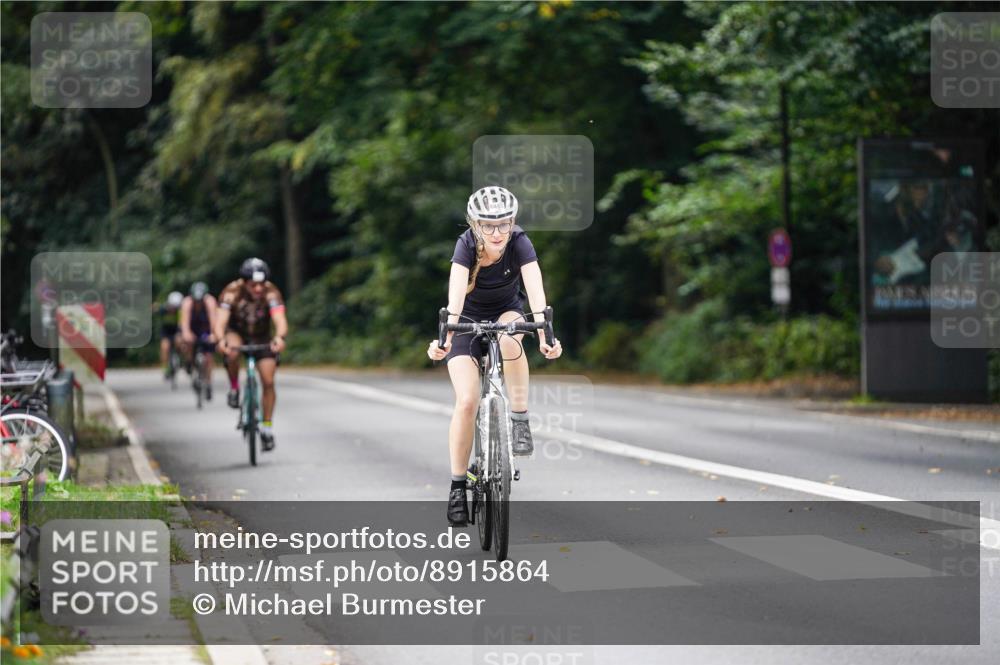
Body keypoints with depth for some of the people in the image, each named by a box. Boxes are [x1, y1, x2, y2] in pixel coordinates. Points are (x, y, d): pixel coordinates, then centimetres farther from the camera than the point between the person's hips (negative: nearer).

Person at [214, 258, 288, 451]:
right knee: (233, 352, -36)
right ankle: (234, 388, -10)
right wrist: (221, 340, -60)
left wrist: (280, 337, -63)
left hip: (262, 337, 1)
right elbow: (220, 321, -39)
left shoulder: (271, 293, -29)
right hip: (236, 332, -1)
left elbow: (280, 320, -42)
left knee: (268, 382, -9)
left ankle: (267, 427, 7)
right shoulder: (232, 292, -30)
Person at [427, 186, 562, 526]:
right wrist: (445, 337, -56)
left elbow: (535, 290, -36)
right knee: (467, 401, -17)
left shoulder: (519, 243, -24)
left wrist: (545, 335, -51)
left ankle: (520, 421, -22)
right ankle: (457, 486, -4)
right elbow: (456, 293, -40)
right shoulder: (466, 245, -26)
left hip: (507, 312, 1)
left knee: (509, 338, -37)